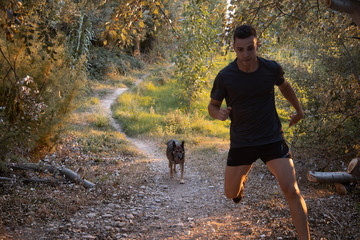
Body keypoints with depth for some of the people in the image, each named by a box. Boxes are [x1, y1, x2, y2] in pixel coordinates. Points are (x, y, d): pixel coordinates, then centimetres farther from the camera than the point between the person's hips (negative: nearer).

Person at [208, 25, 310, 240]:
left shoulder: (272, 68, -8)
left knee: (292, 191, -14)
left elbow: (284, 85, 16)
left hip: (272, 139, 0)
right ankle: (243, 177, 50)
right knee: (231, 193, 13)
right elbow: (212, 106, 1)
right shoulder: (225, 77, -13)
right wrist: (219, 113, -23)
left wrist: (298, 109, 27)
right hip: (241, 142, 1)